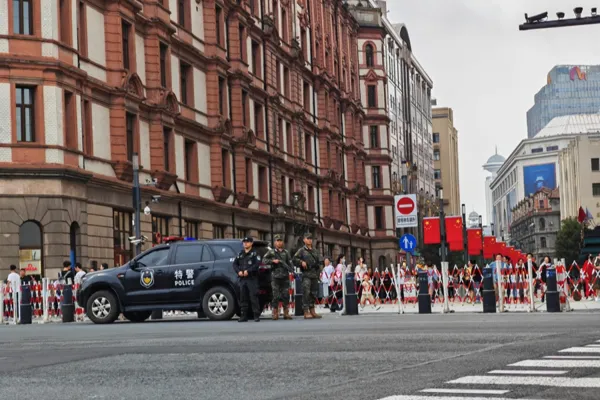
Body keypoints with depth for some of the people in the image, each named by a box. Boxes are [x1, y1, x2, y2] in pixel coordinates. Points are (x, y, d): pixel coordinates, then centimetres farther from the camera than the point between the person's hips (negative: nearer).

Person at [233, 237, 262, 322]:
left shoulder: (254, 253, 2)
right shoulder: (240, 254, 18)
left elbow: (257, 264, -12)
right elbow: (235, 264, 14)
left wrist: (248, 271, -19)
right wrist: (238, 271, -6)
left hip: (252, 278, -5)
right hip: (242, 279, 5)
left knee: (254, 297, -8)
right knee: (243, 298, 5)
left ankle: (256, 316, -6)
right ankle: (244, 316, 10)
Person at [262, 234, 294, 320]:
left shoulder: (286, 252, 13)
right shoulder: (271, 252, 7)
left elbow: (290, 263, 7)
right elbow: (264, 260, 1)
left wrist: (292, 271, -9)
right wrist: (273, 261, -11)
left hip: (285, 276, 2)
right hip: (275, 277, -2)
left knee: (286, 295, 1)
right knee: (276, 295, -3)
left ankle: (286, 313, 7)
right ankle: (275, 313, 3)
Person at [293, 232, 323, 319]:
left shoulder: (315, 251, 19)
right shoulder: (301, 250, 2)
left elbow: (320, 261, 22)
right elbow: (294, 260, -3)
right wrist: (301, 262, -17)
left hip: (315, 275, 6)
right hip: (306, 275, -6)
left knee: (313, 293, 10)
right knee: (306, 293, -11)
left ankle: (312, 311, 16)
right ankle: (306, 312, -12)